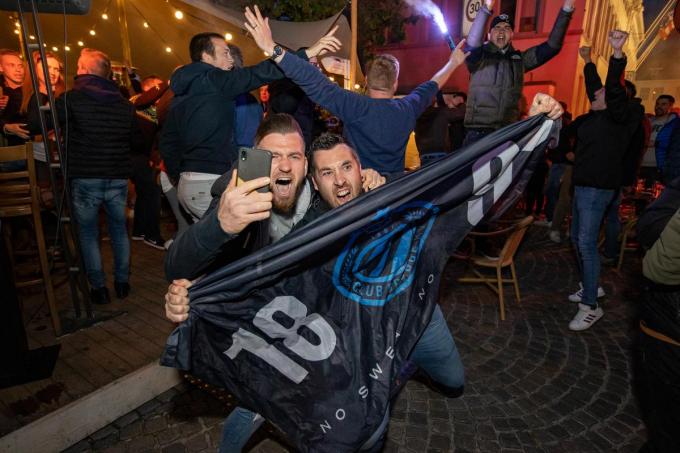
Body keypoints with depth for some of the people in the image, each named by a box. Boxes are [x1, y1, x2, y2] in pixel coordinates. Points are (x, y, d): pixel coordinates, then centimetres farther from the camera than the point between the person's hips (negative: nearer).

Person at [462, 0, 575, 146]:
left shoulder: (519, 59, 14)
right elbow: (471, 45, -20)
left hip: (509, 132, 4)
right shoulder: (480, 56, 2)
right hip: (478, 131, -4)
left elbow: (552, 46, 9)